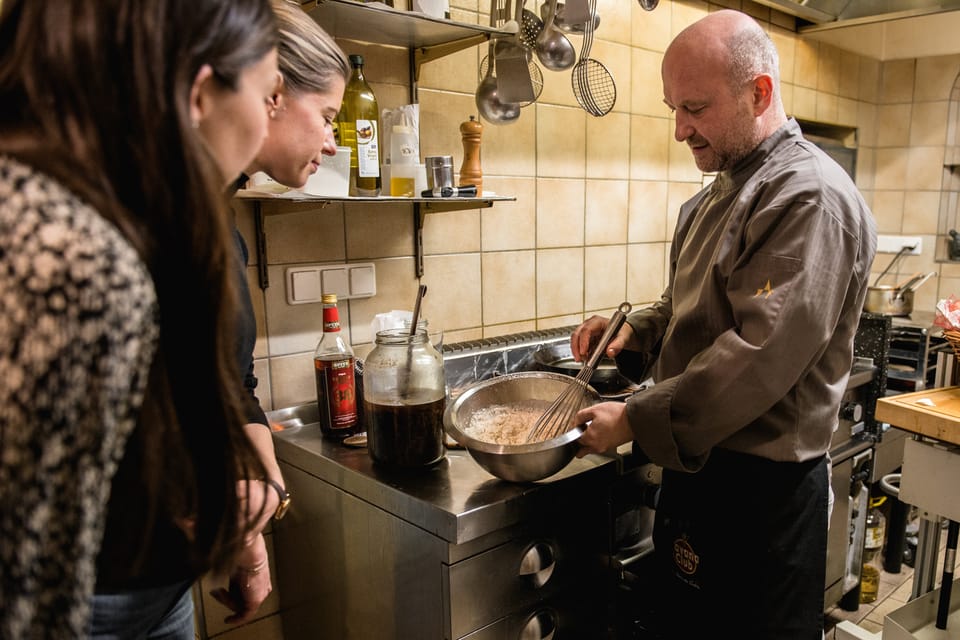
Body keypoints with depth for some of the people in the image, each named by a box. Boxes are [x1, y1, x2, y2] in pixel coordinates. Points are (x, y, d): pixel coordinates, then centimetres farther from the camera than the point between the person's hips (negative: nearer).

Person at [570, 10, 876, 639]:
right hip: (698, 462, 8)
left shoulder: (811, 197, -19)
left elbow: (760, 356, -27)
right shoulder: (719, 195, 11)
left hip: (762, 490, -8)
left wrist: (635, 421, -22)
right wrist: (634, 332, 0)